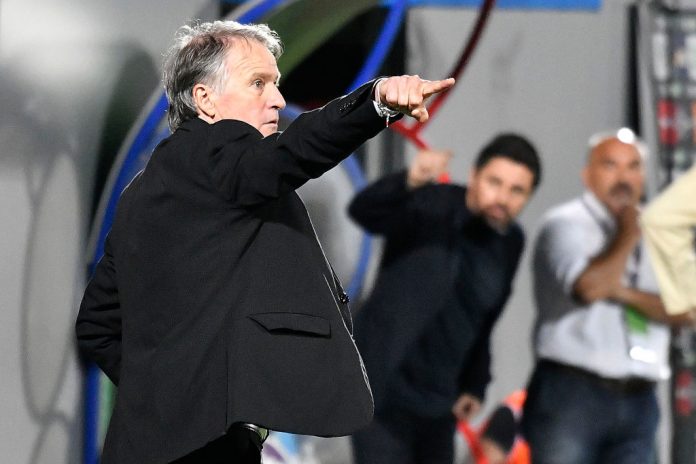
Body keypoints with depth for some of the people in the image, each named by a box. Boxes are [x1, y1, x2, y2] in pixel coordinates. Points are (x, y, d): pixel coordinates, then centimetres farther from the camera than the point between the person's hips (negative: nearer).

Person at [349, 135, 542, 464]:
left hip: (438, 405, 7)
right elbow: (363, 211, -34)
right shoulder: (430, 207, -14)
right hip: (384, 395, -7)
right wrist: (410, 182, -53)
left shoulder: (511, 243, 6)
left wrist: (474, 384, 6)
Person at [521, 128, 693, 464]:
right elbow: (591, 286, -21)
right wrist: (629, 235, -6)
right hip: (571, 395, -6)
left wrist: (625, 293, -13)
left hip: (637, 399, 6)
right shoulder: (566, 225, -2)